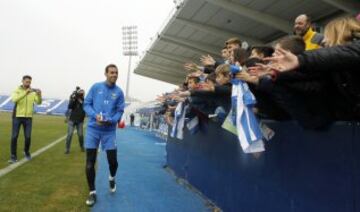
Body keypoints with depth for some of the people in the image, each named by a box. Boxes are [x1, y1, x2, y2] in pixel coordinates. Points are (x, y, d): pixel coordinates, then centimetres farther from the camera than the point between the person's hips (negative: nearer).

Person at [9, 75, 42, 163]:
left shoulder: (33, 92, 1)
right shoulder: (17, 91, -3)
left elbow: (38, 102, -13)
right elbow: (14, 99, -23)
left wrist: (39, 95, -34)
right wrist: (25, 92, -35)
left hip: (28, 117, 1)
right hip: (17, 116, -1)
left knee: (28, 137, 2)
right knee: (14, 136, 0)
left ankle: (26, 152, 27)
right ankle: (13, 156, 11)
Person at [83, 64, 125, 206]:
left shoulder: (119, 92, 1)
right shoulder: (96, 87, 0)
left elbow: (120, 111, 1)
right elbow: (86, 104, 1)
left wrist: (111, 120, -18)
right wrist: (95, 115, -17)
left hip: (109, 131, 0)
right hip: (93, 128, 0)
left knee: (112, 160, 3)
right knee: (90, 162, 2)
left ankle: (112, 178, 39)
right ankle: (92, 192, 19)